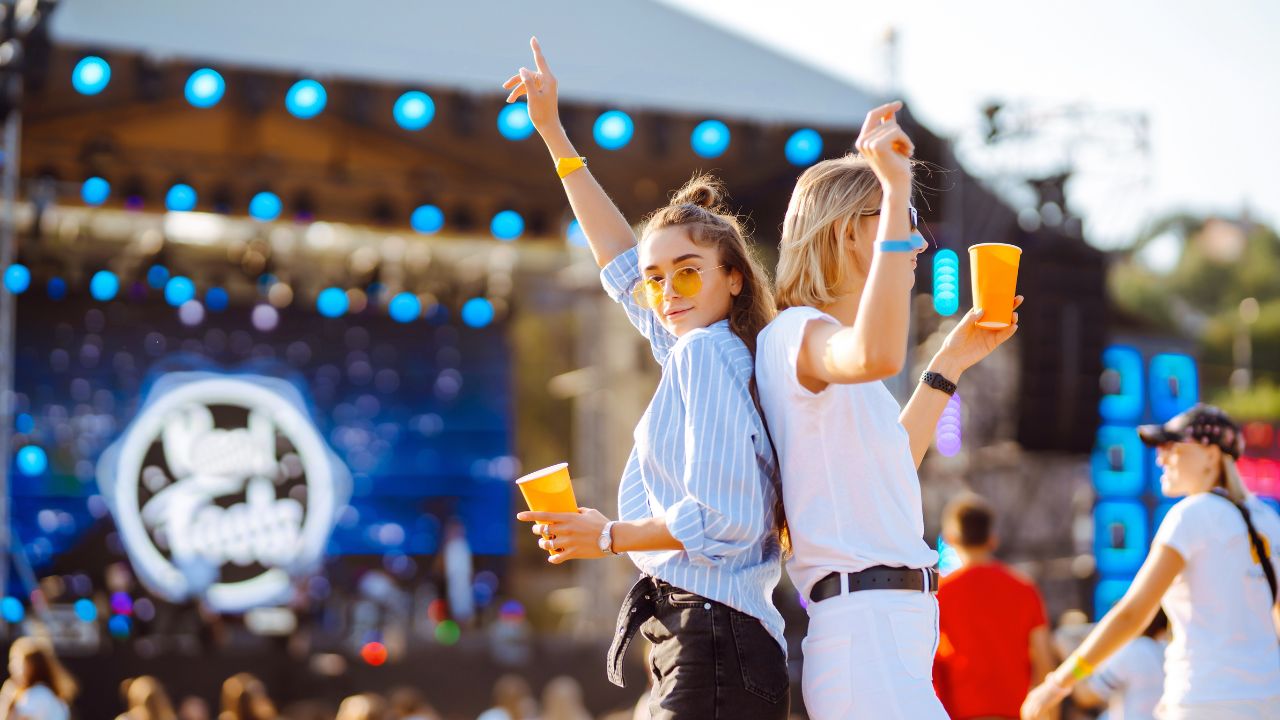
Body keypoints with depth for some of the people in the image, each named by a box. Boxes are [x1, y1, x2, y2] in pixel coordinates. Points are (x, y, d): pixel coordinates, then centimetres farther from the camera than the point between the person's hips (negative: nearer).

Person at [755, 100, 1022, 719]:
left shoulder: (818, 337, 21)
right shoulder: (797, 332, -10)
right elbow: (876, 355, -36)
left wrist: (949, 365, 31)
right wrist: (897, 191, -32)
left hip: (892, 629, 10)